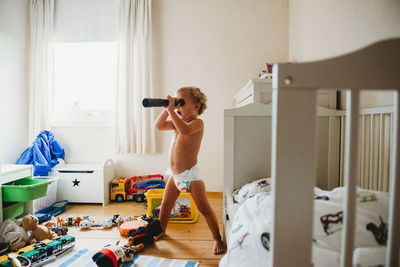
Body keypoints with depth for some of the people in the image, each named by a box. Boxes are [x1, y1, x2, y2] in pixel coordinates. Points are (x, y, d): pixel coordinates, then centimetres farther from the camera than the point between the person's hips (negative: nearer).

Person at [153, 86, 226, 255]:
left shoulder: (197, 122, -15)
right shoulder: (177, 122, 10)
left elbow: (185, 130, -36)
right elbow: (158, 126, 5)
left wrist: (171, 110, -32)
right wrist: (167, 109, -6)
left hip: (190, 174, -8)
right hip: (175, 174, 8)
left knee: (204, 208, -2)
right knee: (166, 204, 19)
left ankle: (217, 239, 14)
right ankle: (161, 231, 41)